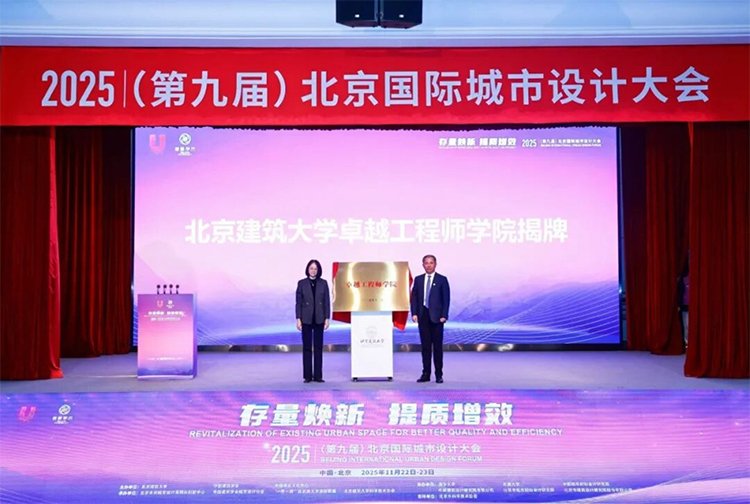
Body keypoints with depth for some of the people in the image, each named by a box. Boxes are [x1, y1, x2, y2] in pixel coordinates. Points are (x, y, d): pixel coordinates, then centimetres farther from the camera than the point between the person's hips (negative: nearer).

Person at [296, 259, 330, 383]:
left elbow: (327, 302, 4)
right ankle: (307, 376, 6)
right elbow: (298, 302, 1)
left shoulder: (323, 283, 4)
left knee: (318, 346, 4)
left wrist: (327, 318, -3)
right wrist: (298, 318, -5)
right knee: (307, 347, 2)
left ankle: (318, 375, 8)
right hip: (306, 319, -1)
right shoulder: (302, 283, 1)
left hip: (319, 319, 1)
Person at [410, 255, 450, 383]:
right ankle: (426, 373, 10)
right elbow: (414, 298, 9)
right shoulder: (418, 280, 10)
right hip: (423, 316, 3)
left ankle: (439, 374, 6)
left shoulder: (442, 280, 2)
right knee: (425, 346, 5)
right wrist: (414, 313, -2)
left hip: (436, 316, -3)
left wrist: (444, 315, -10)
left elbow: (446, 299, -1)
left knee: (437, 346, 1)